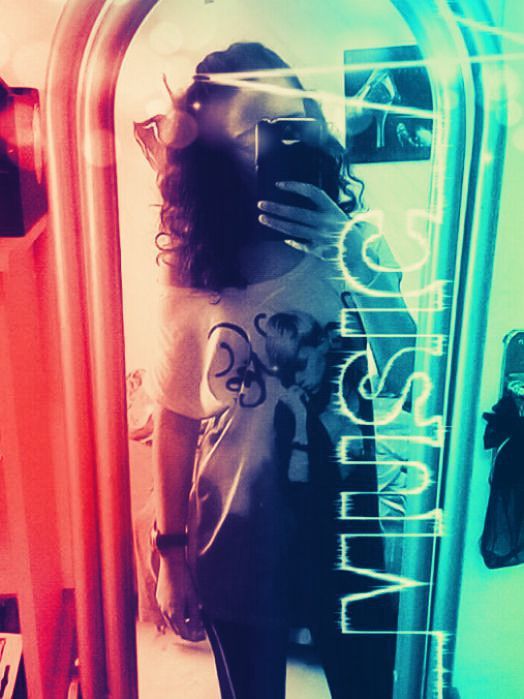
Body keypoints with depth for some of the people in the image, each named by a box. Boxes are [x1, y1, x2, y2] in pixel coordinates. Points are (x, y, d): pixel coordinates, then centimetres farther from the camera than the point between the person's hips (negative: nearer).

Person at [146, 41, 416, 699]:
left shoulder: (357, 248, -7)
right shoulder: (191, 279, -10)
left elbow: (413, 384, -13)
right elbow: (175, 424, -4)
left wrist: (359, 269, -25)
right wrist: (171, 554, 2)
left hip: (350, 539, 2)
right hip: (237, 549, -1)